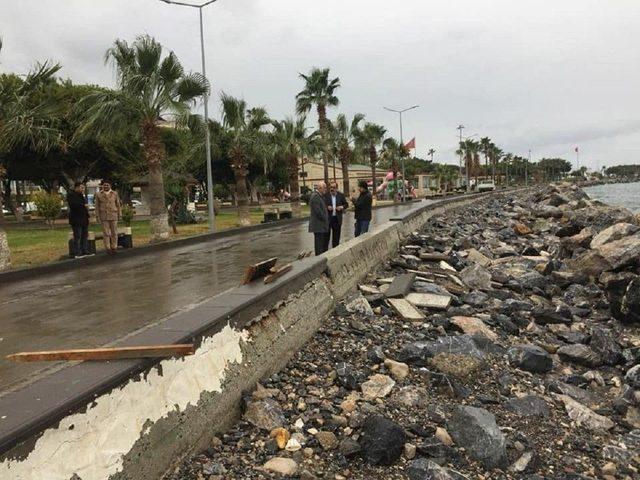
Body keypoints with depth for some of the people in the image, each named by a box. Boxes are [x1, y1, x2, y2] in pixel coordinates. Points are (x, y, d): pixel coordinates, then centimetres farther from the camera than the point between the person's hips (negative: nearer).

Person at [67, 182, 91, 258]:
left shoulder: (82, 195, 21)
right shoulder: (71, 195, -4)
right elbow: (73, 204, -20)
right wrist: (83, 205, -14)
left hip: (84, 219, 8)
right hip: (76, 219, -8)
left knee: (85, 236, 8)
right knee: (77, 237, -6)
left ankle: (85, 252, 13)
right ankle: (77, 254, -3)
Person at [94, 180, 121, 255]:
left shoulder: (115, 193, 3)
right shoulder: (98, 194, 2)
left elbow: (118, 205, 6)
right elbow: (97, 206, 3)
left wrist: (119, 215, 2)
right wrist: (97, 216, -3)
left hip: (113, 215, 1)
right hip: (104, 216, -1)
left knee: (114, 232, 2)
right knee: (106, 233, -3)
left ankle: (114, 248, 9)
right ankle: (108, 248, 2)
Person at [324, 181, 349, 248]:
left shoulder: (341, 195, 4)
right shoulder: (325, 195, -4)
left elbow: (346, 204, 11)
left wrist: (342, 207, -9)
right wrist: (327, 207, -18)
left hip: (337, 219, 3)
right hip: (327, 218, -2)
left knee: (336, 237, 10)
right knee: (326, 236, 1)